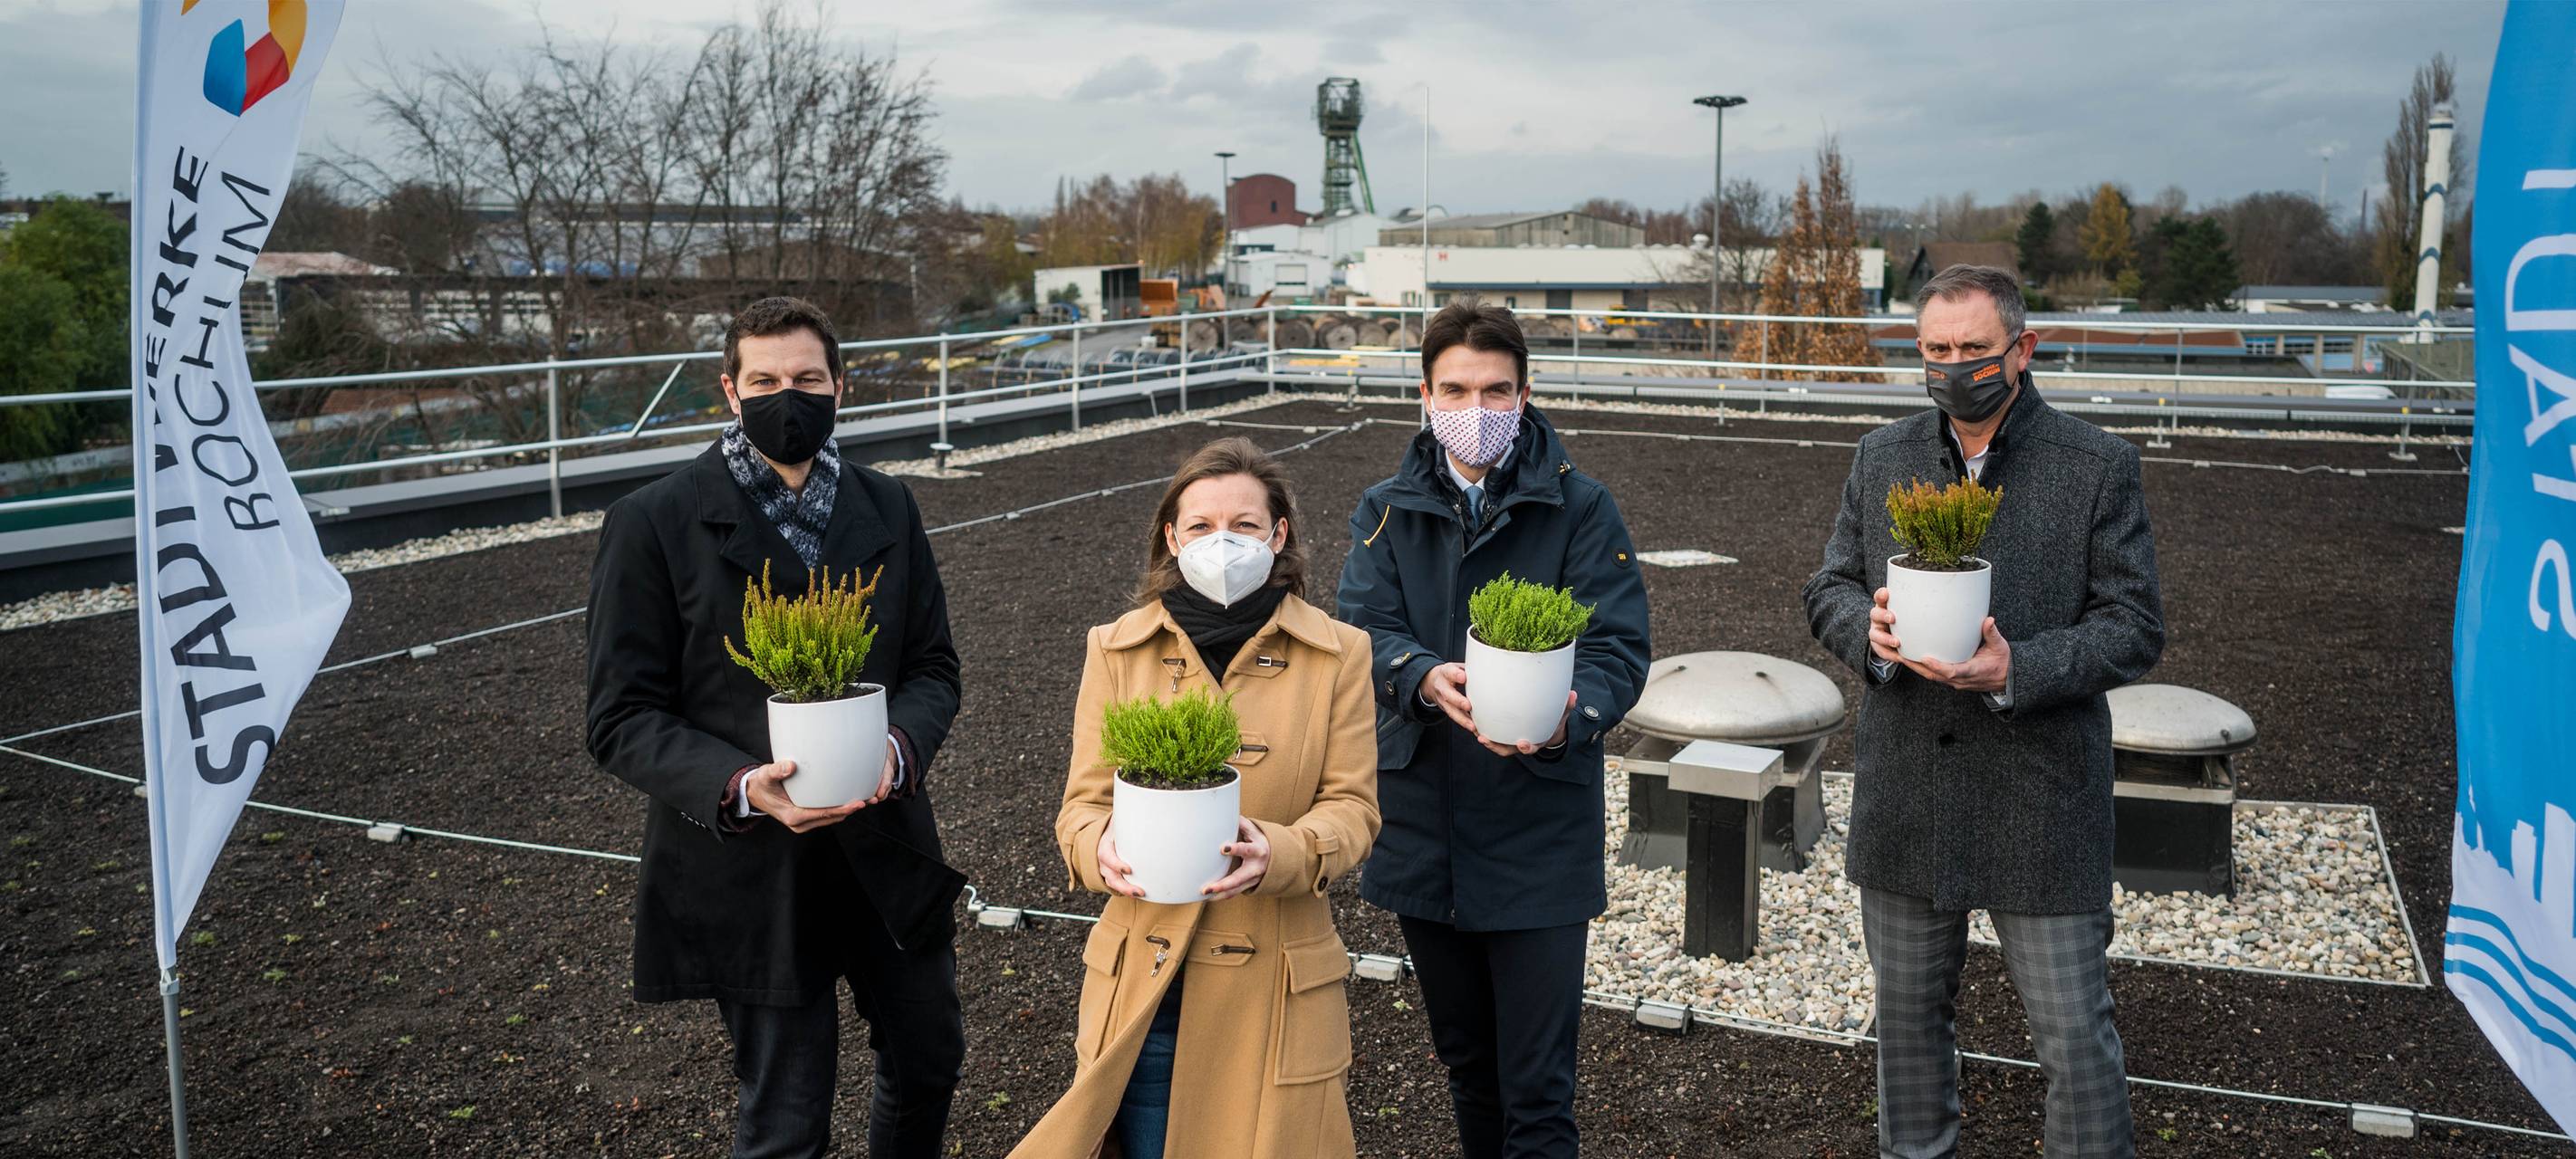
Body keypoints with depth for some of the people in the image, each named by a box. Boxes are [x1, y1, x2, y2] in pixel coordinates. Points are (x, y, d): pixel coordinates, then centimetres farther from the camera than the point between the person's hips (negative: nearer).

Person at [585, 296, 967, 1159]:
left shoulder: (887, 509, 5)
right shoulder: (653, 523, -9)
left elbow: (932, 665, 7)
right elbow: (621, 718, -9)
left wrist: (900, 746, -16)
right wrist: (739, 787, -26)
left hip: (889, 852, 5)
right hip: (752, 878, -4)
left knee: (929, 1061, 22)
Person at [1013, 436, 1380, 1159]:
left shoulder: (1337, 654, 0)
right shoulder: (1117, 650, 3)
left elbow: (1353, 806, -2)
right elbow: (1083, 800, 3)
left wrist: (1280, 853, -22)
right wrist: (1101, 848, -20)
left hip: (1274, 985, 0)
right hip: (1145, 985, 1)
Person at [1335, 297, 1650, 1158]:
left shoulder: (1579, 508, -5)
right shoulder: (1386, 511, 4)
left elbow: (1620, 646, -12)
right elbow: (1364, 628, -10)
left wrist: (1570, 717, -34)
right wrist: (1426, 679, -32)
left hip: (1539, 837, -3)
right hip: (1423, 827, 3)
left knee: (1537, 1088, 1)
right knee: (1466, 1059, 22)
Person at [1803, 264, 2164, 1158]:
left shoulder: (2098, 466, -4)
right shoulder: (1881, 458, 7)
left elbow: (2134, 628, -6)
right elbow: (1828, 589, 10)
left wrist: (2019, 671, -23)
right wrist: (1869, 629, -14)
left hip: (2043, 806, -3)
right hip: (1905, 800, 4)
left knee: (2075, 1034, 3)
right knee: (1909, 1011, 18)